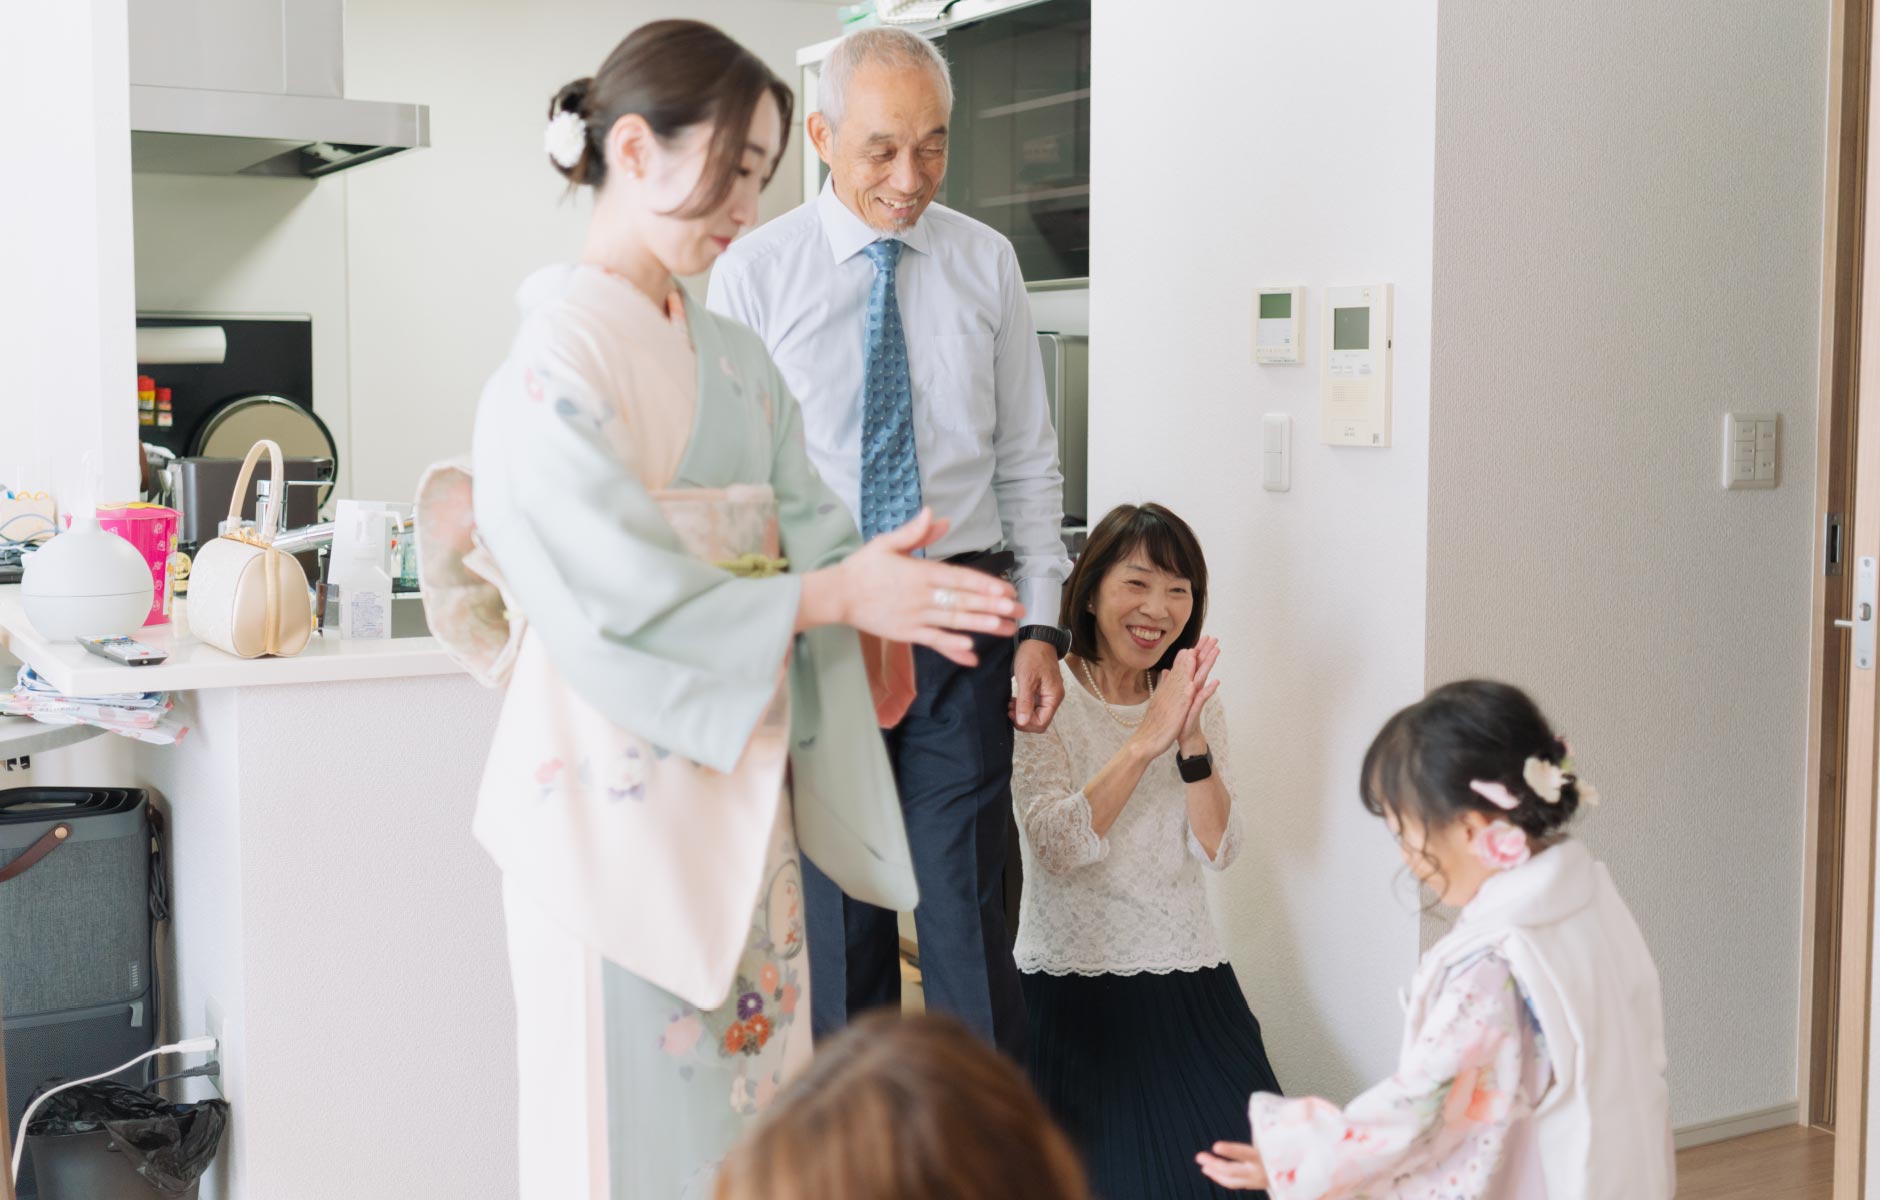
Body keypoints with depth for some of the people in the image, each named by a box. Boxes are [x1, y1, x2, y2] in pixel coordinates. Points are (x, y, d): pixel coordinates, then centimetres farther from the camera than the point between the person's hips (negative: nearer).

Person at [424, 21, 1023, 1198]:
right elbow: (619, 588, -20)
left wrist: (880, 570, -14)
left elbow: (807, 530, 8)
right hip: (621, 789, -7)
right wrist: (836, 595, -19)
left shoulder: (736, 360, 13)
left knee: (752, 1101, 12)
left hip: (740, 790, 7)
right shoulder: (558, 355, -12)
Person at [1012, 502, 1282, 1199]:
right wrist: (1145, 742, -25)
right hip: (1071, 984, -4)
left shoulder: (1195, 699, 9)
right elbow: (1059, 846, -19)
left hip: (1187, 984, 4)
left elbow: (1217, 850, -2)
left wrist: (1192, 741, -17)